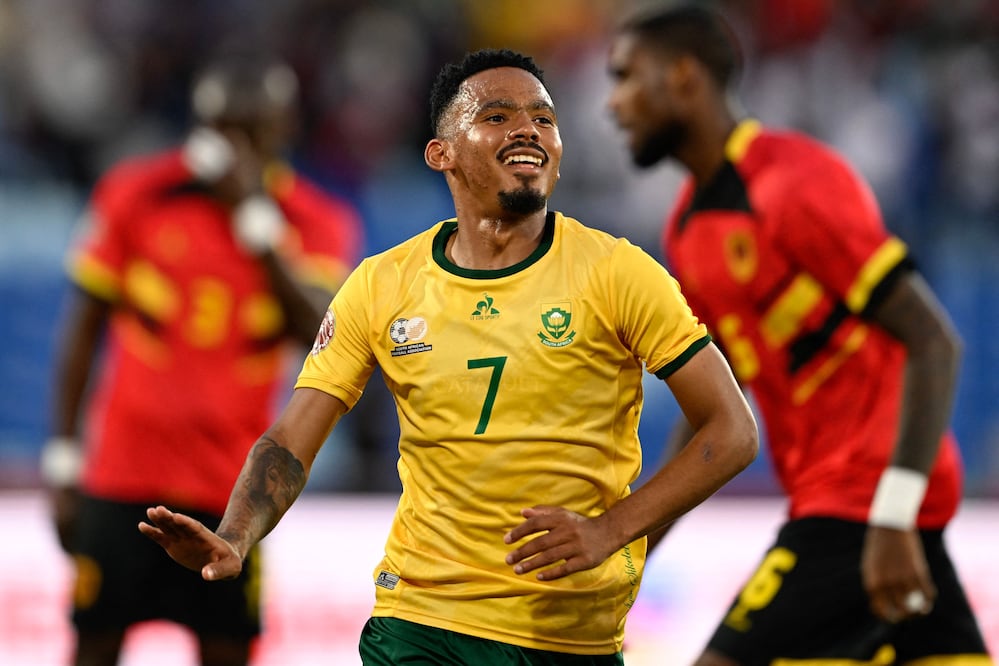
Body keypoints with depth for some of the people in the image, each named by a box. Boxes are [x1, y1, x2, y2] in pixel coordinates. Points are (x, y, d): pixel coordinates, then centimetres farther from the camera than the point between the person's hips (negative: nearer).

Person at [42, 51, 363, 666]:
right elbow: (85, 329, 6)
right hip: (124, 474, 0)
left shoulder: (318, 223, -1)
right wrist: (63, 458, 4)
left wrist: (256, 215, -21)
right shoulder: (136, 194, -1)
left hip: (232, 493, 0)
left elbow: (318, 334, -18)